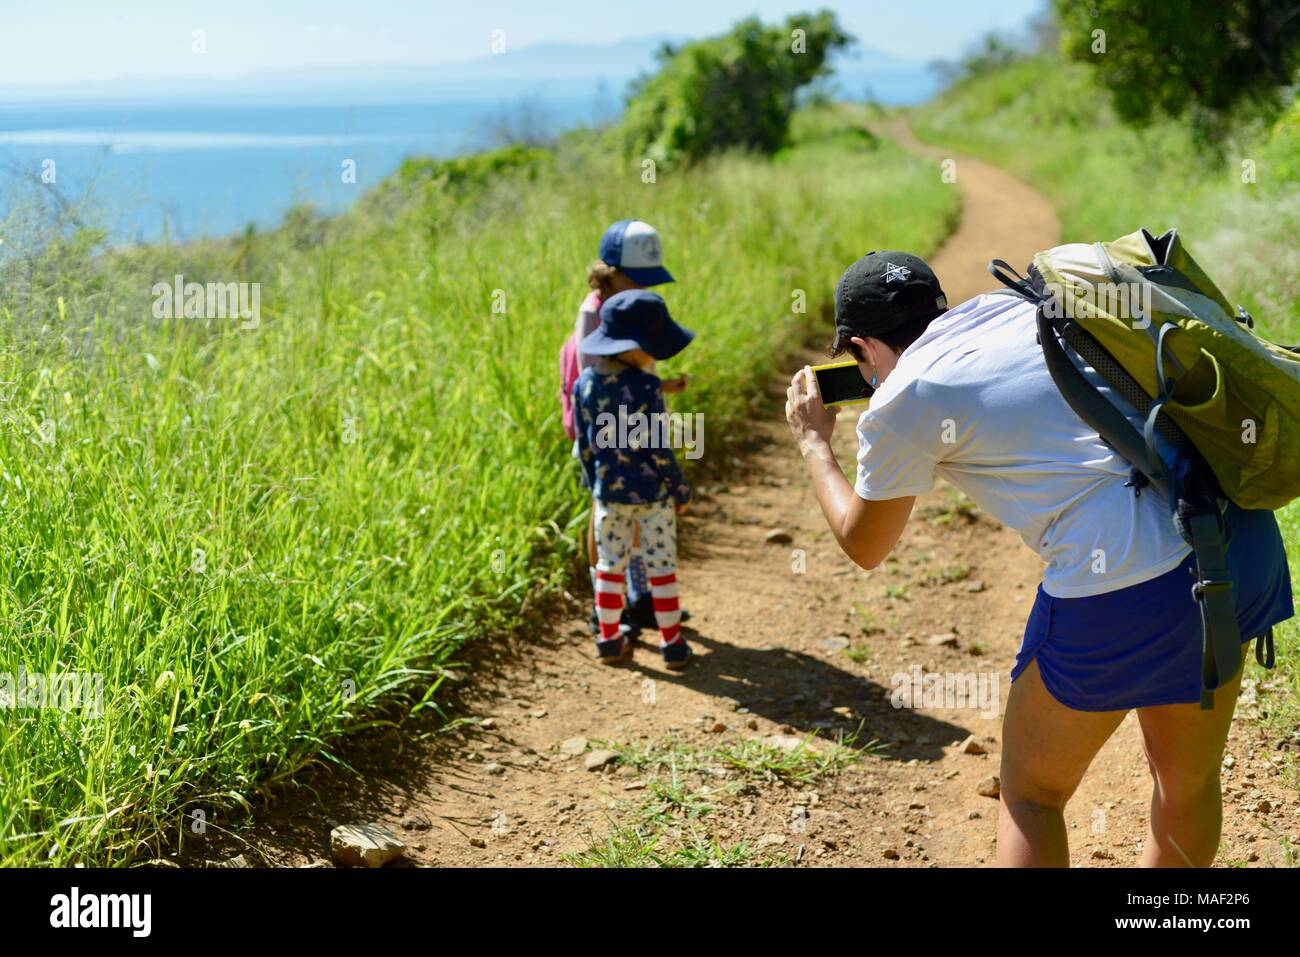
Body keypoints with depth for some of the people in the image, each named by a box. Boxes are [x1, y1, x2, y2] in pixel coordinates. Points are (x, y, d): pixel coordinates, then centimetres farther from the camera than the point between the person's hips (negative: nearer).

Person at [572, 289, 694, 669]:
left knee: (609, 565, 15)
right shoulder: (645, 386, -20)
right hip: (652, 492, -4)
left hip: (609, 492, 4)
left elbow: (583, 444, 4)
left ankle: (609, 640, 23)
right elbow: (660, 448, -16)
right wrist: (681, 490, -3)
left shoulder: (585, 383, -4)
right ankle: (672, 645, 16)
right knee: (662, 567, 8)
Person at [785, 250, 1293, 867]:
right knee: (1188, 780, 24)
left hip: (1128, 581, -7)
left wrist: (813, 445, 29)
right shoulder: (1014, 307, 16)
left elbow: (864, 547, 16)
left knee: (1029, 792, 14)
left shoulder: (902, 400, -1)